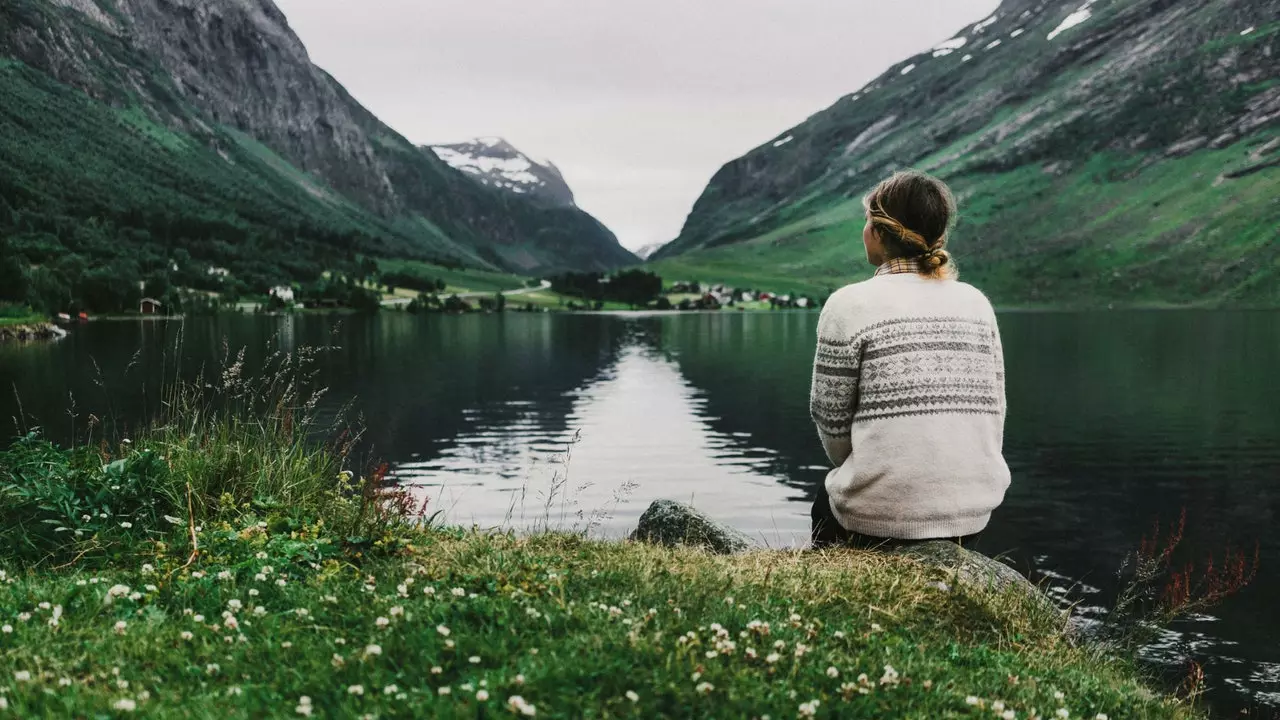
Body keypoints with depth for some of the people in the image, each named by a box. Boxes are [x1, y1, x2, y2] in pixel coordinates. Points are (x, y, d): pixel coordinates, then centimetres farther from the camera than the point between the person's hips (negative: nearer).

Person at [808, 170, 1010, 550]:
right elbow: (994, 410, 9)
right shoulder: (976, 301, 5)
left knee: (826, 501, 28)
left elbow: (831, 418, -4)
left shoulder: (850, 305, -10)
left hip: (881, 518, -4)